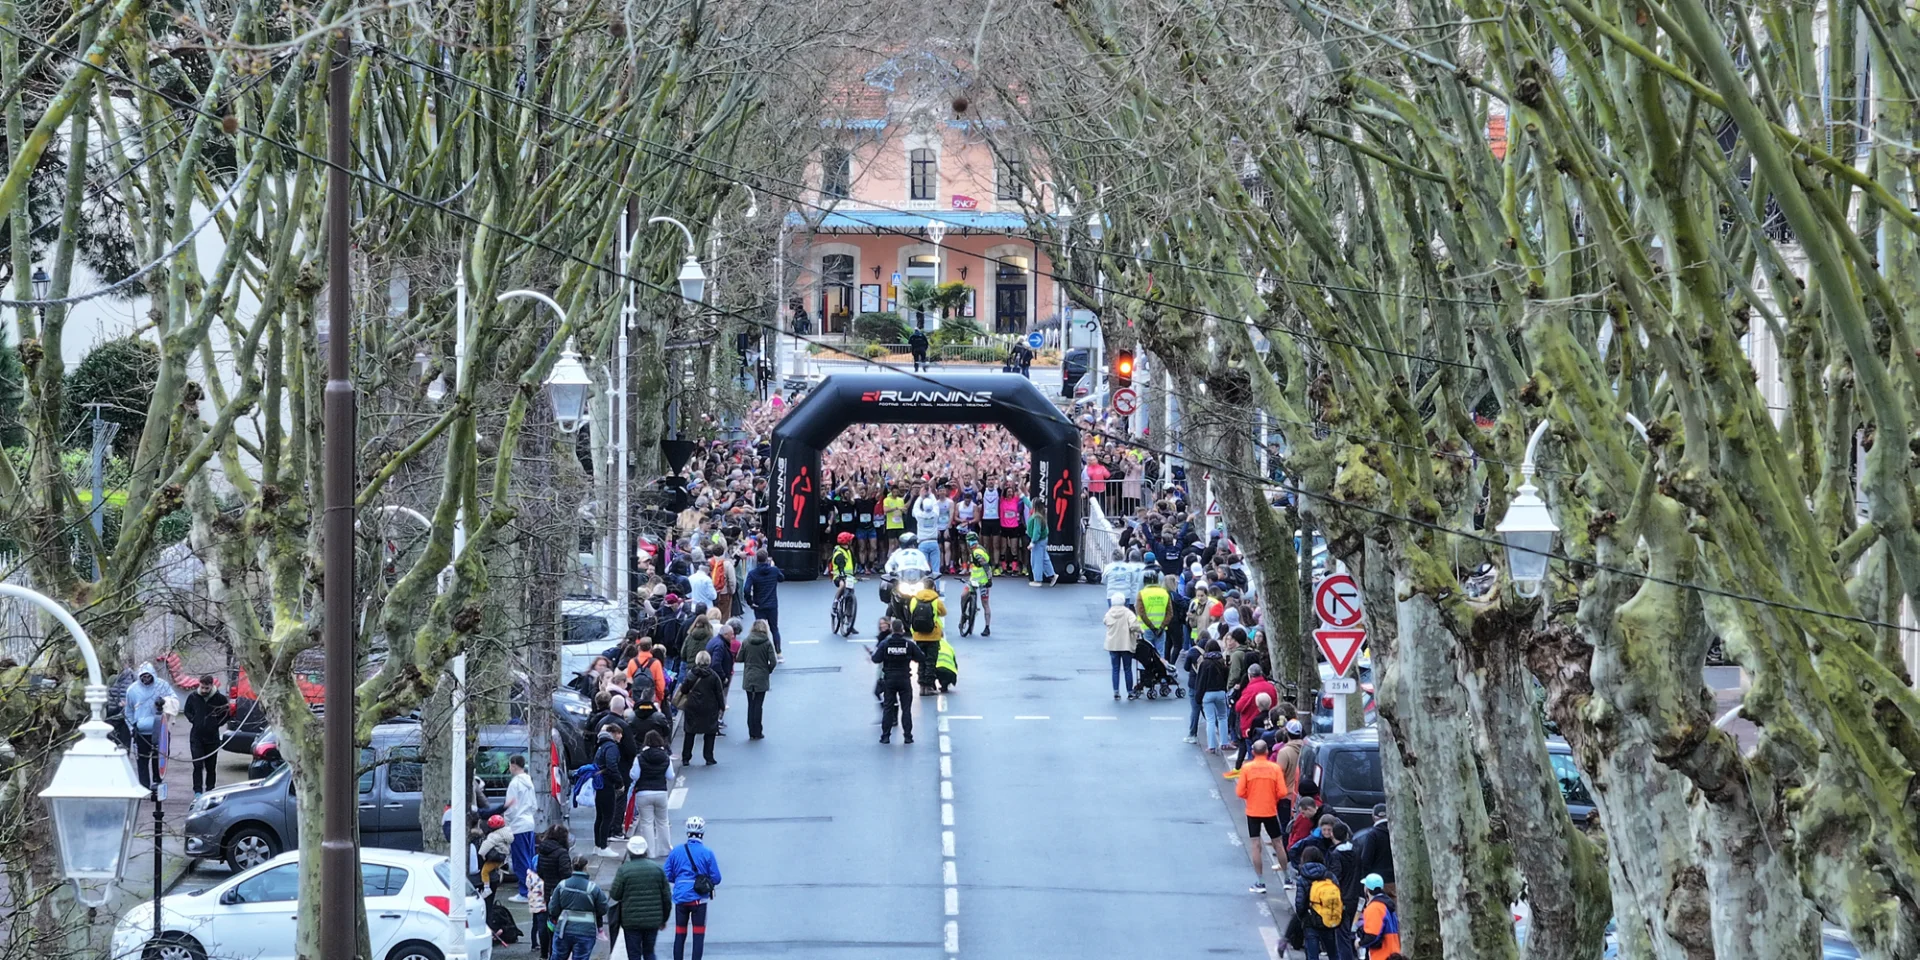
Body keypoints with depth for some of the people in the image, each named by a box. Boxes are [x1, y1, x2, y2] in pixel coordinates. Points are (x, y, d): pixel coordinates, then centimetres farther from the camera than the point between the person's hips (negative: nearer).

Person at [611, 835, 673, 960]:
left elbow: (615, 895, -7)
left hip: (631, 921, -3)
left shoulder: (624, 870, -9)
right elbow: (667, 897, 5)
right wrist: (664, 918, 16)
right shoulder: (657, 869, 2)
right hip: (653, 920, 3)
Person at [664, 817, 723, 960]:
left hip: (680, 898, 3)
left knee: (680, 934, 11)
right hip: (699, 899, -3)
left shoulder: (676, 851, 1)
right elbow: (716, 878, -5)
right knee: (698, 935, 4)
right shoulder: (707, 853, -7)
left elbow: (667, 876, 3)